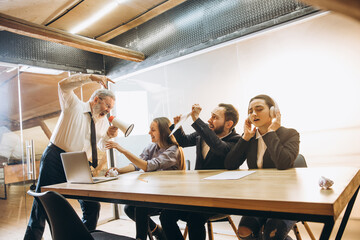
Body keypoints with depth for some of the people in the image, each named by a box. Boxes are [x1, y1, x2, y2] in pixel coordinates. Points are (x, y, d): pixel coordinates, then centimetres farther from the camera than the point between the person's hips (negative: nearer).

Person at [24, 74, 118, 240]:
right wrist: (92, 77, -23)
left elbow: (101, 146, 18)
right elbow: (63, 85, -16)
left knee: (92, 206, 1)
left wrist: (109, 136, -4)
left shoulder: (103, 122, 13)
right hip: (55, 159, -4)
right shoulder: (74, 105, 0)